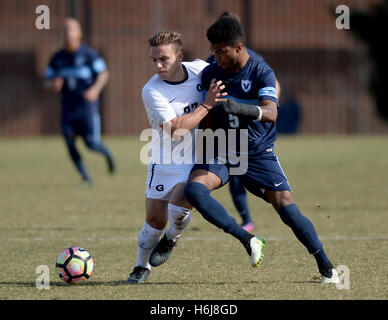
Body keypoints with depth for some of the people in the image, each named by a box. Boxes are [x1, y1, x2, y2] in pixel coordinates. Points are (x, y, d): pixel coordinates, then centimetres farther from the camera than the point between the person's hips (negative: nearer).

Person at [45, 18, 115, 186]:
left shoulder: (88, 53, -4)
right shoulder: (57, 57, 8)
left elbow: (104, 73, -7)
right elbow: (48, 81, 13)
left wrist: (95, 89, -25)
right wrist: (54, 85, -11)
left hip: (87, 104, -4)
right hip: (68, 106, 4)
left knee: (91, 143, -9)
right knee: (69, 141, -8)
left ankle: (107, 154, 27)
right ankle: (85, 177, 3)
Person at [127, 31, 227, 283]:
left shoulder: (200, 69, -8)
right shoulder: (152, 91, -18)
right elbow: (175, 128, -26)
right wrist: (206, 105, -26)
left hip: (197, 161, 1)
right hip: (165, 162, -1)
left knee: (178, 207, -20)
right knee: (155, 220, 1)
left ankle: (171, 239, 14)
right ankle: (142, 267, 26)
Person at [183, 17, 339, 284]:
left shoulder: (262, 72, -14)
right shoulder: (210, 73, -2)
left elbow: (270, 113, -31)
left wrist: (242, 108, -48)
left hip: (258, 152, -3)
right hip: (221, 151, 3)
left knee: (286, 206, -14)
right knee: (194, 189, -26)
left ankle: (327, 268, 3)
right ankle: (248, 240, -21)